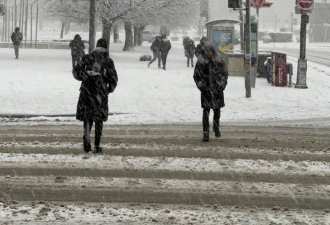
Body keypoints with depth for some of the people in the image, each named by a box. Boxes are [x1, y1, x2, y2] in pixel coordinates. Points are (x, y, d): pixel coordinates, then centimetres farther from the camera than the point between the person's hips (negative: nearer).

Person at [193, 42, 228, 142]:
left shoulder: (218, 60, -3)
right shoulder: (200, 61, -4)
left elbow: (225, 73, 6)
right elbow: (196, 76, 5)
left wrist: (222, 85, -4)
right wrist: (200, 86, -7)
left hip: (217, 89, 1)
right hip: (206, 89, -1)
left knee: (217, 110, 11)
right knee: (206, 111, -6)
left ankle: (216, 127, 34)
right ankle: (205, 133, -3)